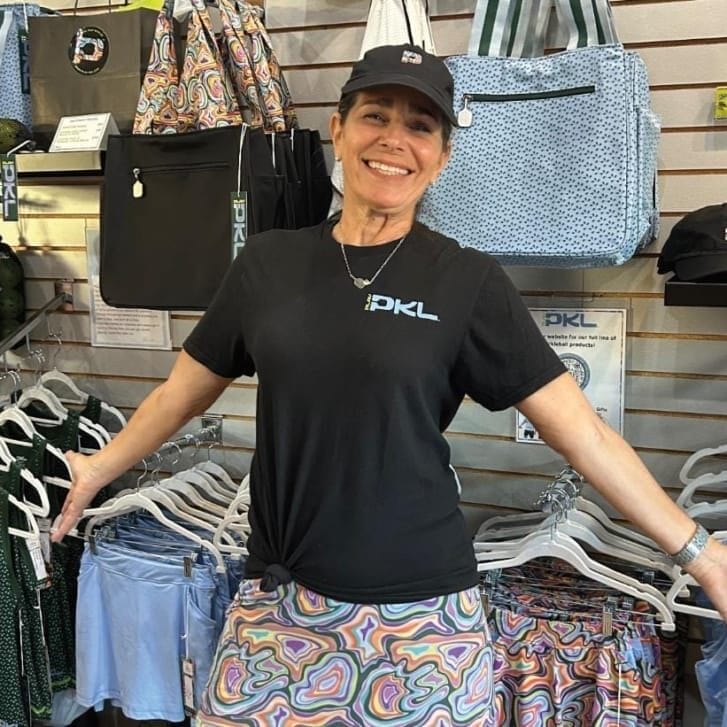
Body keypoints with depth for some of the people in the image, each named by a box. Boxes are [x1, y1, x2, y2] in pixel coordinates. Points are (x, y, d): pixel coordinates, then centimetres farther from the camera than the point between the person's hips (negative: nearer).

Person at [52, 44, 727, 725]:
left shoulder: (468, 281, -6)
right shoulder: (266, 261, 1)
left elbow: (582, 430, -6)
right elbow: (183, 389, 13)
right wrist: (100, 469, 17)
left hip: (419, 611, -2)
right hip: (279, 604, 3)